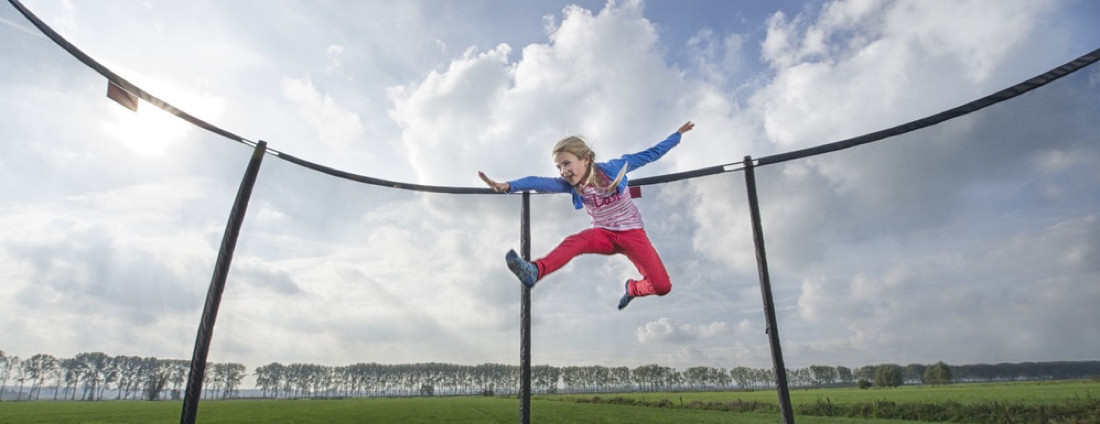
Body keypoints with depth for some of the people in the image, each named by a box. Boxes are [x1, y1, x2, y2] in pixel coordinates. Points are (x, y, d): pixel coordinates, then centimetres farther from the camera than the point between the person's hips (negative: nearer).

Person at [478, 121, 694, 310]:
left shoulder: (612, 168, -17)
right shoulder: (570, 185, -12)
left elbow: (649, 155, -6)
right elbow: (542, 183, -30)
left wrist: (678, 134, 0)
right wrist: (508, 186, -45)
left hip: (632, 233, -1)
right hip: (603, 234, 1)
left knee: (662, 286, -12)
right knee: (573, 242, -32)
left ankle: (633, 288, 21)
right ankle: (534, 271, -55)